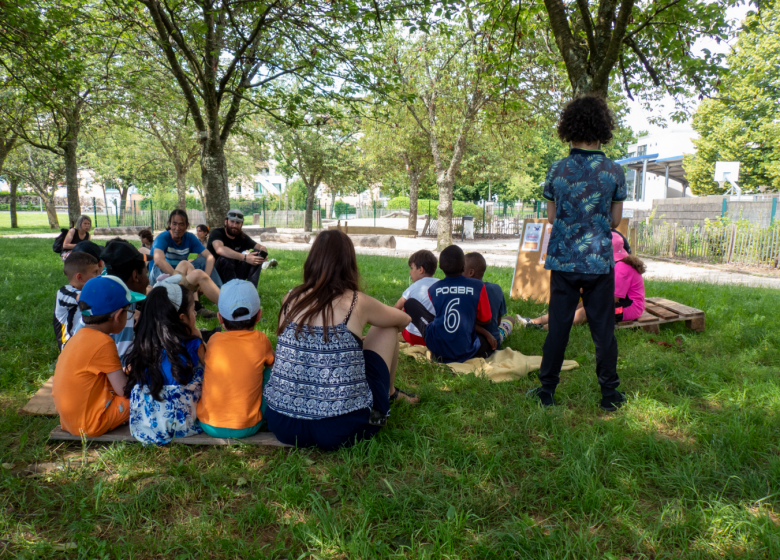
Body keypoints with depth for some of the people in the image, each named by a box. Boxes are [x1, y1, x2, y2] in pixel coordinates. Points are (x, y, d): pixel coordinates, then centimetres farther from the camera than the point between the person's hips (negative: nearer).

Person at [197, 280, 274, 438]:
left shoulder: (213, 341, -7)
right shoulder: (261, 341, -9)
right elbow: (272, 361, 13)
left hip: (209, 426, 2)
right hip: (247, 428, -1)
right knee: (271, 371, 14)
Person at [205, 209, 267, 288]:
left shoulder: (242, 236, 4)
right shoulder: (216, 233, -14)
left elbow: (261, 247, -1)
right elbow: (219, 249, -37)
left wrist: (263, 254, -28)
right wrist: (245, 257, -46)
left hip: (234, 273, 6)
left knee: (257, 254, -9)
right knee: (226, 258, -34)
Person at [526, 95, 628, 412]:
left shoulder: (557, 170, -2)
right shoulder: (614, 171, -3)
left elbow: (551, 216, 5)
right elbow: (615, 221, 4)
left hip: (563, 260, 1)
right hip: (600, 261, -1)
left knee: (558, 326, 8)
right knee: (603, 329, 8)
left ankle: (547, 390, 16)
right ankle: (609, 394, 18)